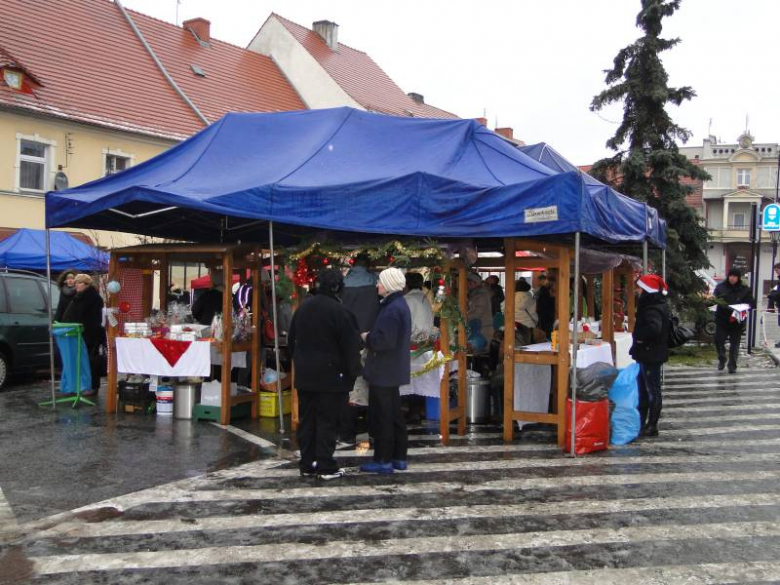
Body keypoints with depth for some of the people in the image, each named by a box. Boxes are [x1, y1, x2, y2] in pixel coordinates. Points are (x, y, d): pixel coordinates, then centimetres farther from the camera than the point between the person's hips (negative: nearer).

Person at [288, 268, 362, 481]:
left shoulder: (303, 308, 7)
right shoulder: (339, 311, -16)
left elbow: (291, 340, 16)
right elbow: (351, 345, -13)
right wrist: (353, 372, -1)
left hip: (304, 375, 7)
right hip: (330, 375, -6)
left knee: (306, 419, 12)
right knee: (328, 421, 0)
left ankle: (307, 463, 19)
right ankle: (326, 466, 3)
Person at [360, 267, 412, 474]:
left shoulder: (392, 309, -20)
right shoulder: (400, 305, 12)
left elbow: (385, 340, -26)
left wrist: (367, 338, -10)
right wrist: (372, 337, 8)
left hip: (383, 371, -10)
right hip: (393, 370, 10)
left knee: (381, 418, -1)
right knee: (394, 416, 16)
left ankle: (383, 460, 7)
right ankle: (399, 457, 25)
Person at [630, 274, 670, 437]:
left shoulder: (652, 309, -22)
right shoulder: (653, 305, 9)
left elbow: (654, 327, -41)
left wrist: (640, 337, -25)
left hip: (650, 355, -11)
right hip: (647, 354, 11)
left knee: (652, 390, -1)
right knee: (643, 389, 18)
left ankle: (651, 426, 7)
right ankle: (641, 423, 28)